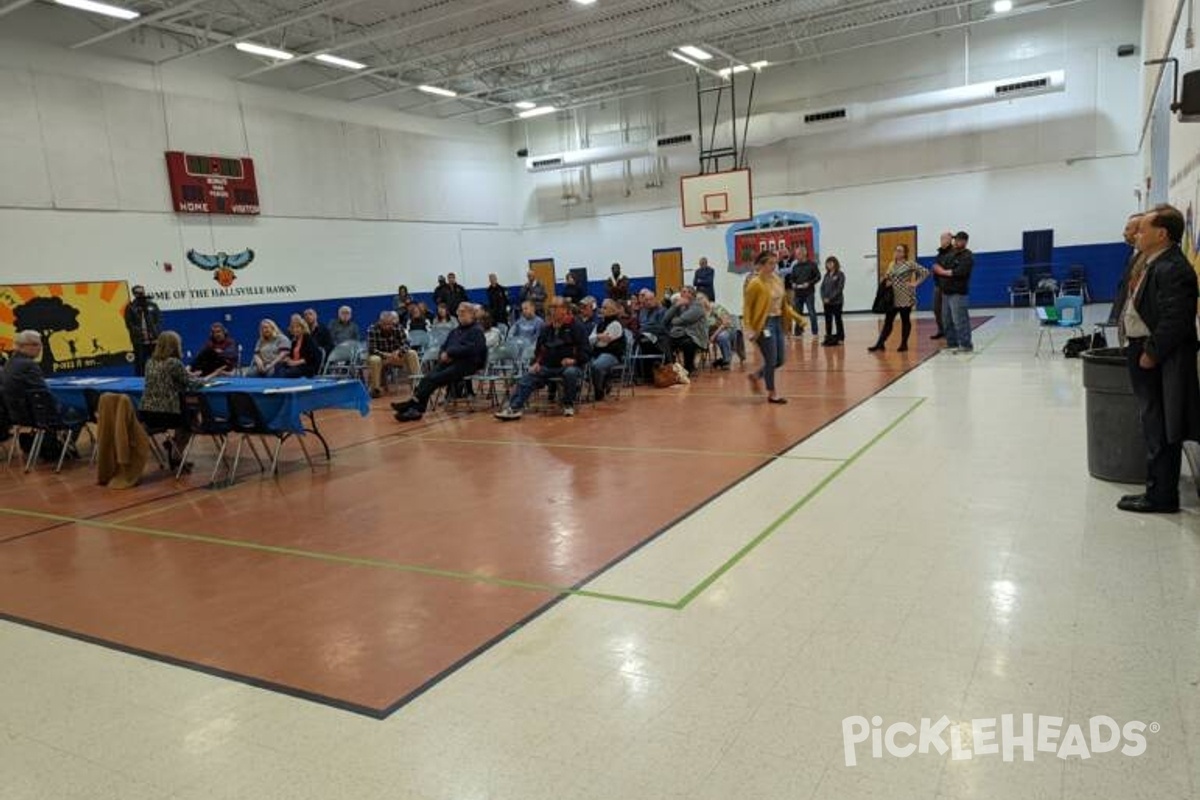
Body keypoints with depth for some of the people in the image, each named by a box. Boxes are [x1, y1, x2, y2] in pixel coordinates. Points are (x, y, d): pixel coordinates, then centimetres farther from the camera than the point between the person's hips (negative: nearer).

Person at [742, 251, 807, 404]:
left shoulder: (777, 279, 8)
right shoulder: (755, 283, -13)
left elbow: (784, 303, 16)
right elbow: (746, 307, -11)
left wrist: (797, 317, 10)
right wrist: (748, 329, -18)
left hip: (778, 321, 8)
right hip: (764, 323, -8)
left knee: (779, 360, 11)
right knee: (771, 360, -2)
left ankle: (756, 376, 33)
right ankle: (772, 394, 13)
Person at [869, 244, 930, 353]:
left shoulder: (910, 264, -7)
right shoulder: (892, 264, 11)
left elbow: (925, 272, -11)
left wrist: (915, 283, -13)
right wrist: (885, 279, -1)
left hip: (905, 297, -6)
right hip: (893, 297, 6)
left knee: (905, 320, 4)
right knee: (888, 320, 4)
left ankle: (904, 344, 11)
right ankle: (880, 343, 3)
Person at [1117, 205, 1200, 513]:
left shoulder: (1173, 269, -19)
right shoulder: (1156, 265, 12)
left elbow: (1175, 321, -24)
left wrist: (1151, 354, -17)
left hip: (1161, 365, -10)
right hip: (1145, 354, 10)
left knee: (1161, 432, -2)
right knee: (1155, 428, 16)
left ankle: (1161, 497, 8)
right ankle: (1158, 491, 26)